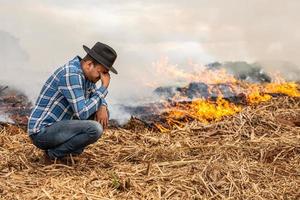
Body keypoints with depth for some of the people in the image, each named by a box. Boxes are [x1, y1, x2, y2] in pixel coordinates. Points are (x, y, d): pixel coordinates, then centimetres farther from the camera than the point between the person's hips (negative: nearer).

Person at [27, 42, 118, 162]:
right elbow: (82, 113, -26)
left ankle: (70, 147, 7)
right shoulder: (71, 75, -24)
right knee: (94, 129, -28)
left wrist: (102, 107, -5)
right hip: (42, 132, -9)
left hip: (57, 126, 10)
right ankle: (54, 153, -6)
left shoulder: (84, 72, 5)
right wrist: (104, 87, -19)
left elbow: (96, 96, 19)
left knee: (103, 112, 10)